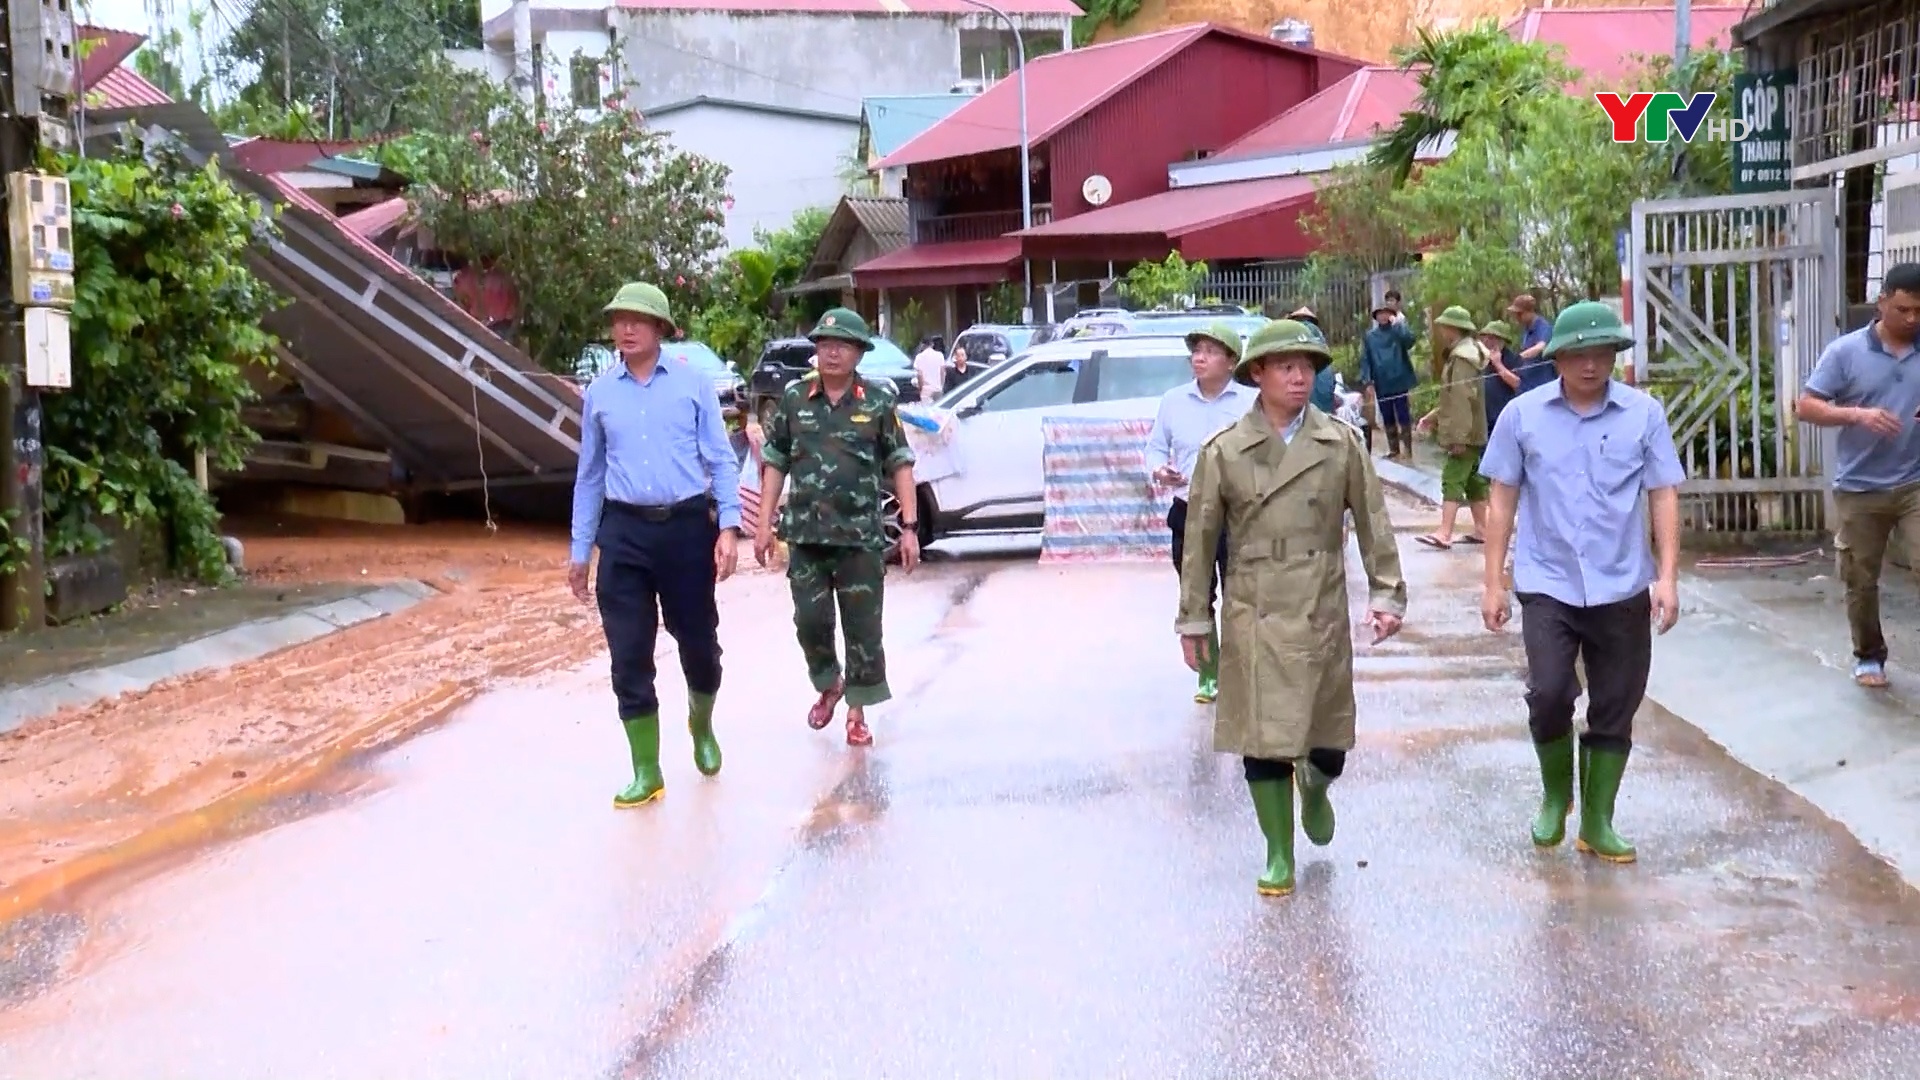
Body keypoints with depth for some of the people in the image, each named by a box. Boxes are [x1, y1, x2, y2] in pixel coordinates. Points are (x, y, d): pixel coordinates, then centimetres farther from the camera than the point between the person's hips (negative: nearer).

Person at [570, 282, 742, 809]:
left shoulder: (693, 385, 0)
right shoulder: (599, 392, 7)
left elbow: (721, 461, 0)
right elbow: (590, 474, 13)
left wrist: (728, 527, -12)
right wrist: (580, 551, 13)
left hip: (687, 527, -2)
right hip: (624, 532, 2)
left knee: (699, 642, 10)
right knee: (629, 657, 2)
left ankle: (702, 728, 41)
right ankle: (646, 772, 13)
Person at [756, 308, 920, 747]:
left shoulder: (878, 401, -1)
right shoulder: (794, 399, 5)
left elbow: (900, 465, 1)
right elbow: (776, 463, 9)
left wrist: (909, 527, -5)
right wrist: (765, 522, 4)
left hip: (861, 535, -2)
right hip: (806, 534, 2)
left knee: (863, 627, 3)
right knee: (810, 621, 5)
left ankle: (857, 713, 16)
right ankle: (828, 686, 33)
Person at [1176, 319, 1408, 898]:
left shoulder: (1341, 443, 2)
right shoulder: (1224, 451, -2)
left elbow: (1372, 522, 5)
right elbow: (1200, 538, 3)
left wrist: (1386, 593, -1)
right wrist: (1194, 619, 3)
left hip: (1322, 611, 1)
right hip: (1253, 616, -1)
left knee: (1330, 742, 7)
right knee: (1262, 742, 0)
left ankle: (1314, 787, 43)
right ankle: (1279, 855, 17)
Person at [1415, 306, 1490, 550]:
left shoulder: (1462, 357, -18)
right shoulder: (1466, 352, 16)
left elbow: (1463, 400, -25)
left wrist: (1458, 436, -27)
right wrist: (1434, 416, 22)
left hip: (1464, 433, -10)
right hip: (1472, 432, 10)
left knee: (1452, 480, -13)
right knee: (1473, 480, 13)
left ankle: (1444, 534, -17)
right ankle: (1481, 529, 19)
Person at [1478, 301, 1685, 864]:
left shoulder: (1644, 414, -2)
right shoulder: (1523, 415, -1)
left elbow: (1663, 497, 2)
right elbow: (1503, 501, 4)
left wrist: (1667, 577, -6)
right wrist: (1494, 583, 3)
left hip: (1622, 588, 1)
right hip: (1548, 585, -1)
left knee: (1615, 710, 7)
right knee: (1549, 694, -15)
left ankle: (1597, 822, 23)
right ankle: (1555, 795, 13)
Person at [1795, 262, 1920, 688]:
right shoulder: (1846, 351, -4)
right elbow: (1807, 406, -5)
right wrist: (1857, 414, -21)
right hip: (1859, 489, 0)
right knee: (1861, 582, 12)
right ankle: (1868, 656, 30)